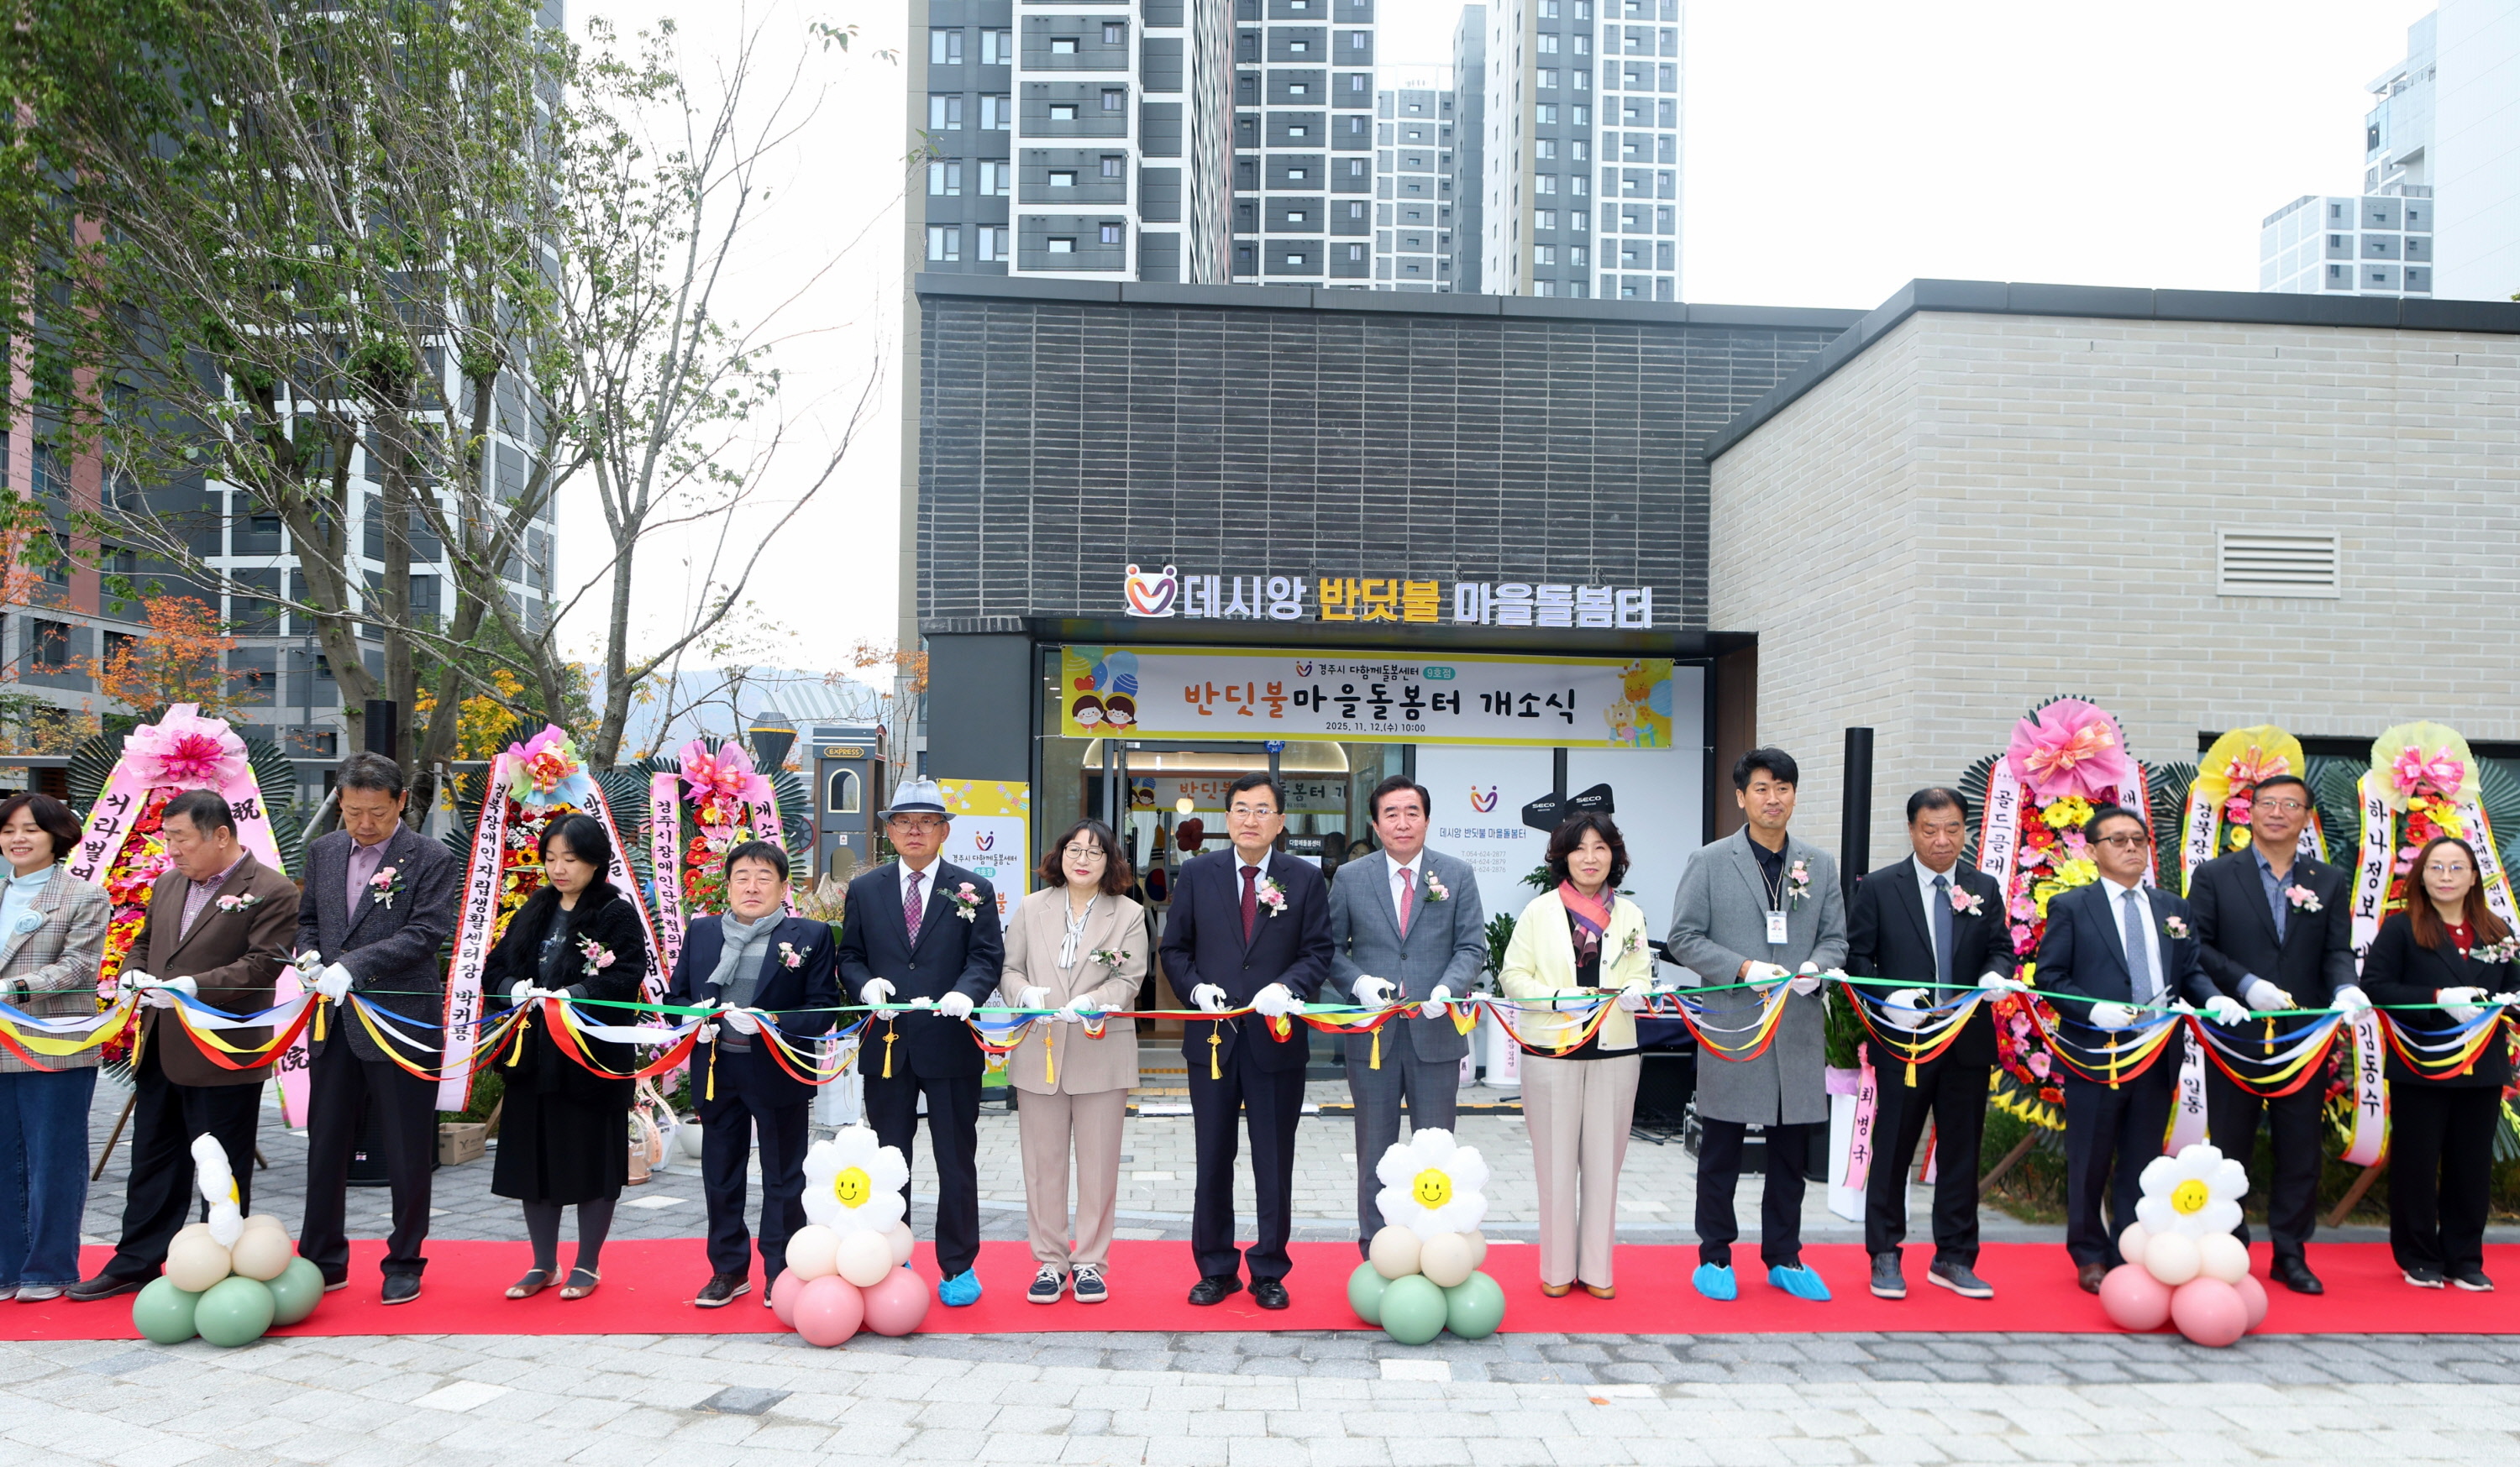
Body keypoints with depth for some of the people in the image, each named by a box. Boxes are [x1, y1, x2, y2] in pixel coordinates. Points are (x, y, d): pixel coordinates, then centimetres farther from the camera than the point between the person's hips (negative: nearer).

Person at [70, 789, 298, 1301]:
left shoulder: (272, 891, -11)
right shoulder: (169, 885, 14)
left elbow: (262, 964, -18)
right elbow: (143, 943, 22)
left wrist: (195, 986, -27)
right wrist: (133, 974, 0)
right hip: (159, 1052, 8)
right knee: (152, 1162, 17)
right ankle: (135, 1263, 28)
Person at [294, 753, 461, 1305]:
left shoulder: (433, 860, -8)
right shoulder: (323, 851, 10)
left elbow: (426, 934, -15)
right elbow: (307, 919, 19)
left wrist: (352, 966, -24)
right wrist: (311, 961, -3)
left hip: (402, 1023, -5)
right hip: (334, 1024, 5)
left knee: (407, 1154, 5)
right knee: (325, 1147, 13)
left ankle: (405, 1264, 19)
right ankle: (322, 1261, 26)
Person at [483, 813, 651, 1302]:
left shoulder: (618, 915, -6)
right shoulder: (533, 913, 12)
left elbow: (626, 978, -17)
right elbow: (495, 968, 11)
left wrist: (572, 996, -27)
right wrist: (514, 988, -10)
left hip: (593, 1058, -5)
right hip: (532, 1056, 6)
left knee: (591, 1160, 3)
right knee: (533, 1158, 10)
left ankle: (588, 1265, 18)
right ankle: (543, 1265, 24)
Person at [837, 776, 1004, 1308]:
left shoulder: (973, 891, 2)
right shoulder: (865, 890, 9)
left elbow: (988, 959, -3)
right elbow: (849, 957, 10)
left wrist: (964, 992, -23)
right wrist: (866, 984, -11)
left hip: (951, 1043, -2)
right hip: (886, 1044, 2)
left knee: (957, 1160, 5)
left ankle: (959, 1267, 16)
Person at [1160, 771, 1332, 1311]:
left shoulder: (1306, 879, 1)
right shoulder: (1197, 874, 4)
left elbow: (1318, 953, -1)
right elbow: (1174, 948, 7)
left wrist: (1287, 987, -19)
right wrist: (1196, 987, -11)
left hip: (1277, 1037, -1)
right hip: (1212, 1037, 1)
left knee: (1274, 1165, 7)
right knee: (1213, 1161, 11)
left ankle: (1269, 1272, 21)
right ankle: (1216, 1269, 24)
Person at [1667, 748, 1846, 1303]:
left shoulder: (1820, 866, 10)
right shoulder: (1710, 862, 0)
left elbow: (1835, 939, 10)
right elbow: (1684, 938, -3)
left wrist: (1815, 968, -12)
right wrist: (1744, 969, -16)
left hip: (1800, 1028, 3)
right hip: (1731, 1026, -3)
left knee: (1791, 1152, 11)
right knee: (1721, 1152, 6)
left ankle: (1783, 1257, 25)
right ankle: (1714, 1257, 19)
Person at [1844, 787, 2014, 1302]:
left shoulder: (1985, 890, 9)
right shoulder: (1877, 888, -1)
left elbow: (2001, 948, 9)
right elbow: (1857, 957, -1)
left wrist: (1996, 974, -15)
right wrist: (1889, 1000, -17)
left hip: (1969, 1043, 3)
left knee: (1961, 1152, 9)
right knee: (1893, 1150, 4)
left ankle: (1954, 1259, 21)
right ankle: (1885, 1257, 15)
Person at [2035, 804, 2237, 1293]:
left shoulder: (2174, 909, 13)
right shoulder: (2070, 908, -1)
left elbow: (2190, 972, 13)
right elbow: (2050, 977, -5)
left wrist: (2214, 998, -8)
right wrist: (2095, 1011, -19)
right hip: (2094, 1051, -4)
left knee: (2142, 1161, 9)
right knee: (2089, 1162, 5)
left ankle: (2130, 1254, 19)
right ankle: (2090, 1256, 19)